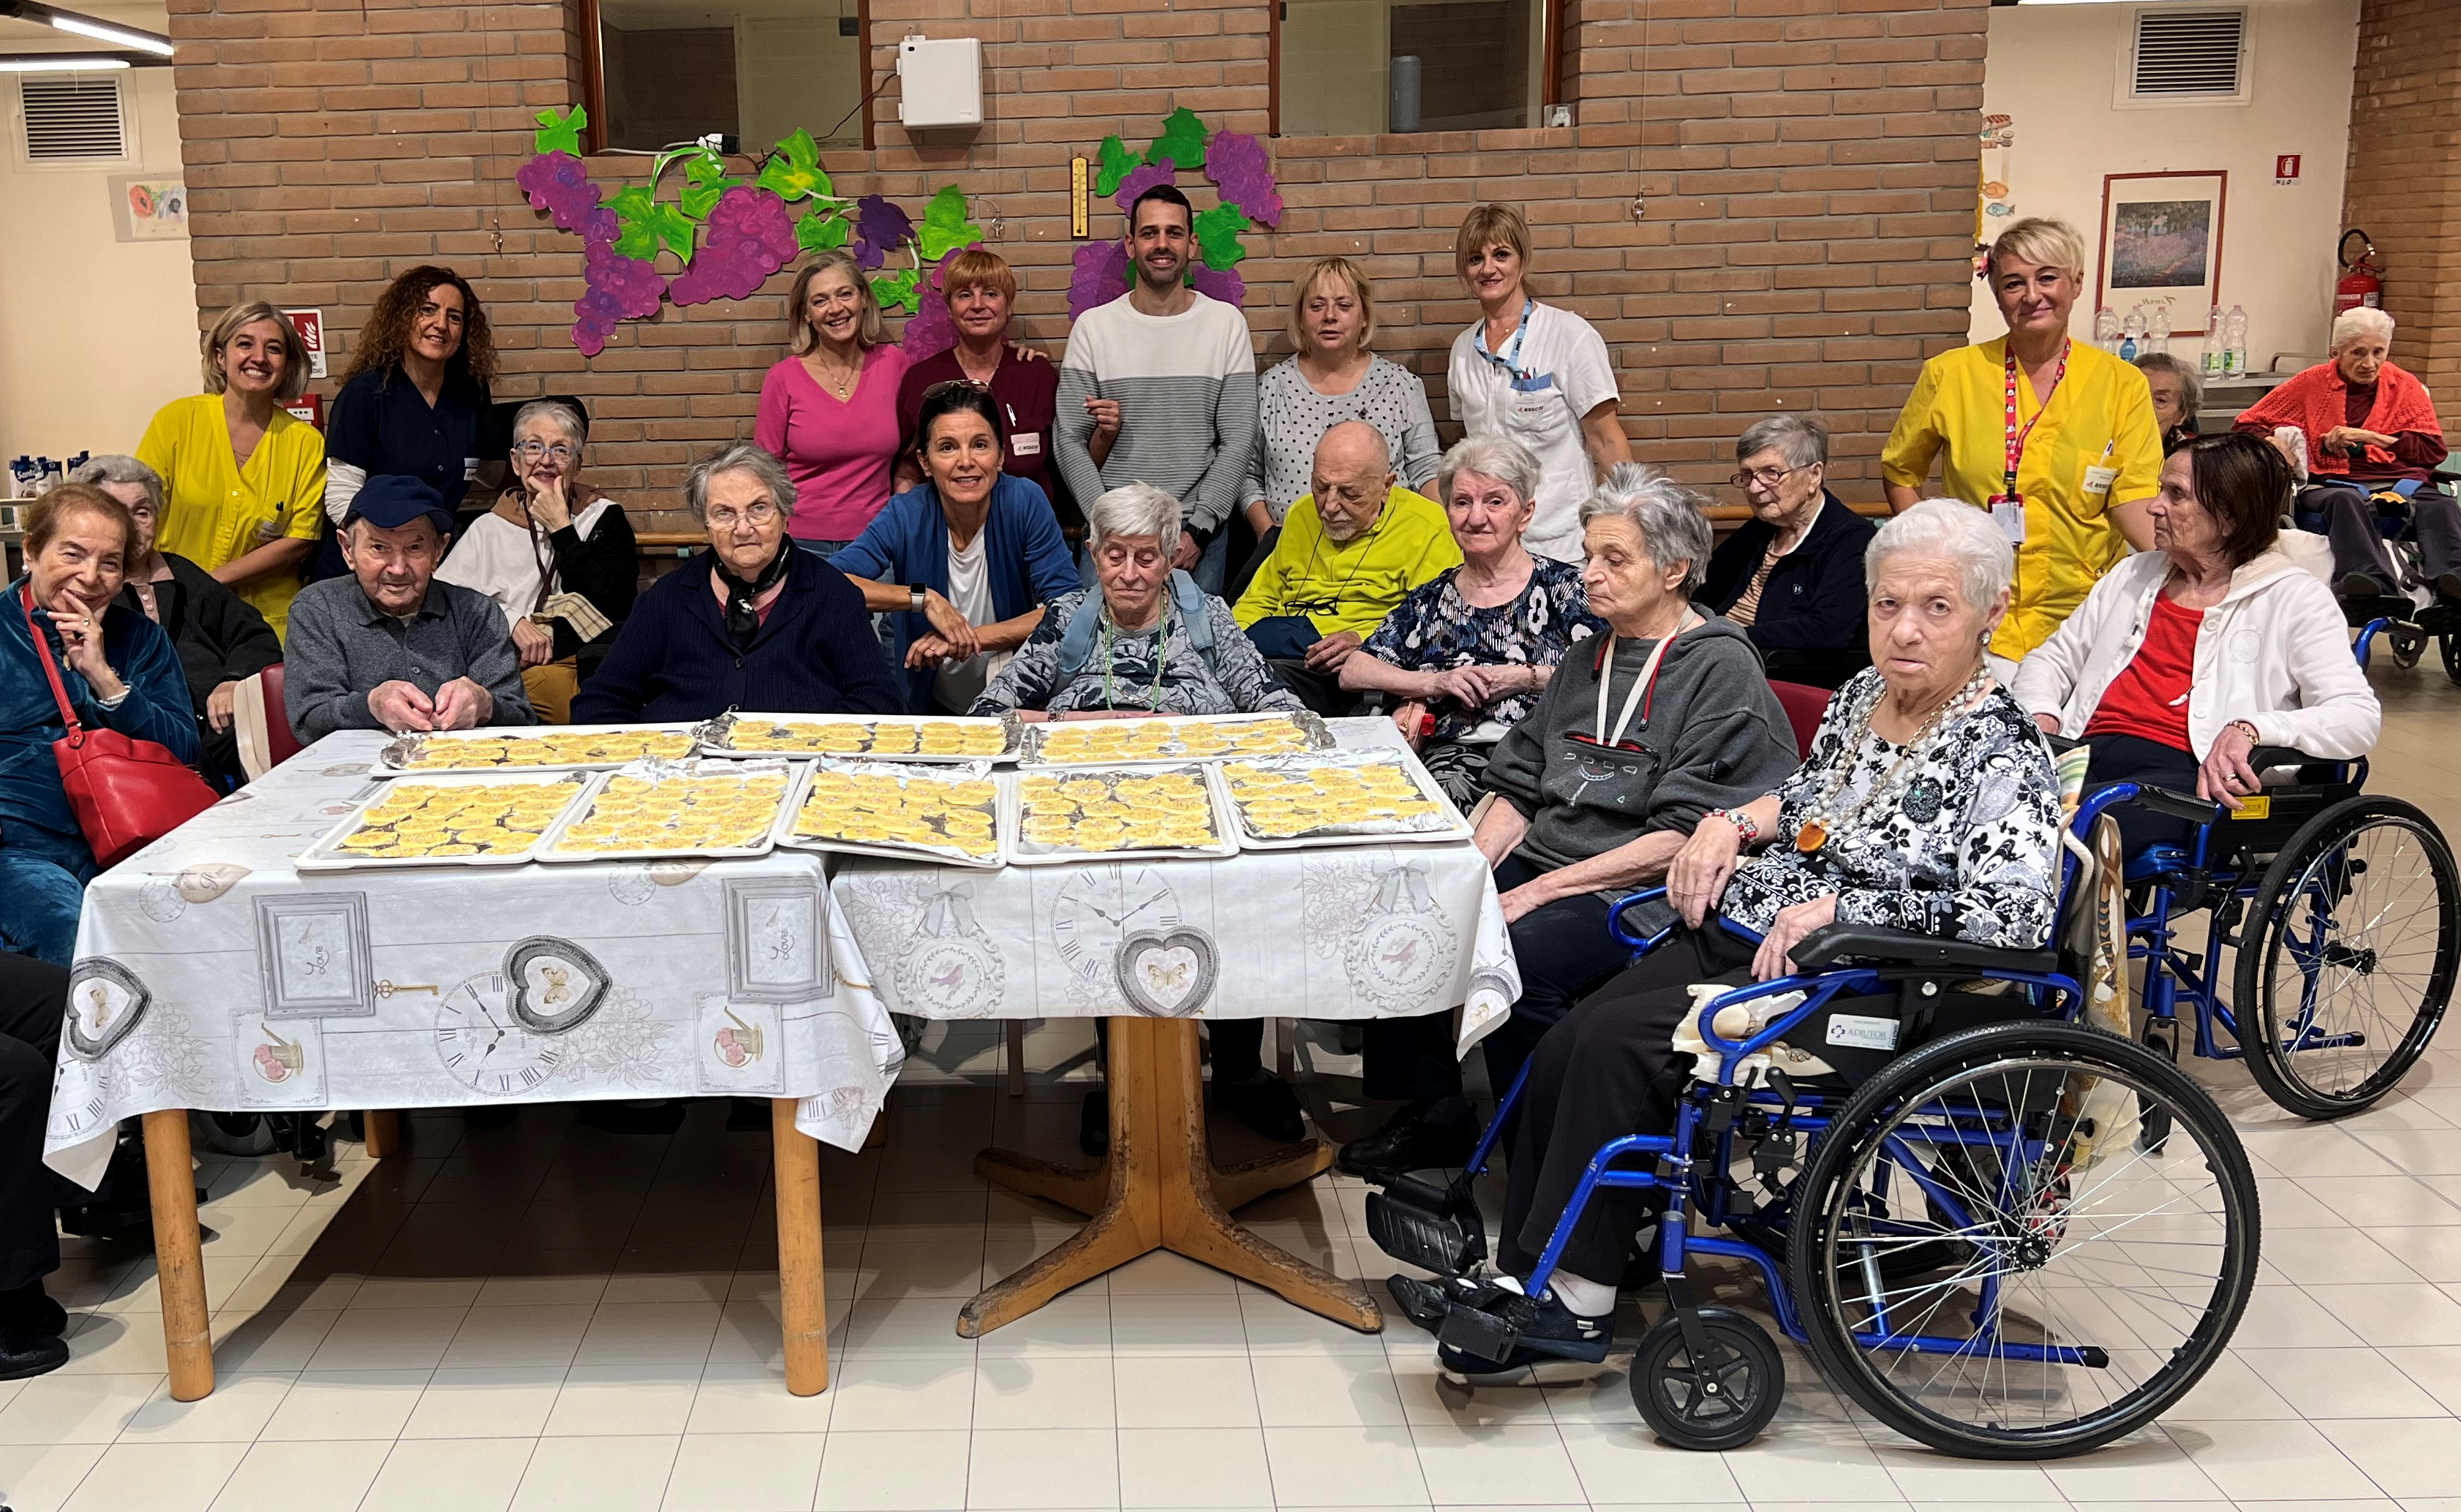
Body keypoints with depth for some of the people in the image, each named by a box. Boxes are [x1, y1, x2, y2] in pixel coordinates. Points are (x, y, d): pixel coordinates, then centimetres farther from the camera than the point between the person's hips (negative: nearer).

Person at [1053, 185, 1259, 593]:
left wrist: (1198, 530, -10)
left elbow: (1238, 441, -1)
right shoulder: (1093, 326, 3)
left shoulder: (1227, 322, 3)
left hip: (1199, 532, 0)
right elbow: (1069, 442, 0)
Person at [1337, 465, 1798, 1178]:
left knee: (1512, 955, -33)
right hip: (1543, 863, 8)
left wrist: (1539, 891, -17)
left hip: (1641, 893, -8)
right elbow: (1519, 790, 18)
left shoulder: (1722, 670, -6)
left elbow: (1685, 837, -14)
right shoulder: (1587, 660, 19)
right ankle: (1435, 1113, 3)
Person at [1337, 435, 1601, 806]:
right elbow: (1352, 672, 14)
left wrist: (1528, 678, -7)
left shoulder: (1562, 585, 9)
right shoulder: (1431, 599, 20)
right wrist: (1437, 683, 0)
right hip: (1452, 756, 2)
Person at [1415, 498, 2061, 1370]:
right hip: (1734, 933, 8)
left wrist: (1840, 907, -24)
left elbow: (2019, 913, -26)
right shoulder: (1864, 693, 11)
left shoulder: (2003, 752, -13)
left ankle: (1577, 1300, -11)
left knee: (1619, 1043, -23)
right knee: (1561, 1051, -9)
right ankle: (1522, 1282, 0)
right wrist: (1733, 823, 7)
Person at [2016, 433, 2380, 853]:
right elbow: (2051, 659, 29)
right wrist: (2041, 716, 5)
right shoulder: (2135, 575, 27)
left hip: (2183, 772, -5)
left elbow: (2359, 716, -4)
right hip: (2087, 753, 5)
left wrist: (2249, 730, -22)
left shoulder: (2293, 598, 8)